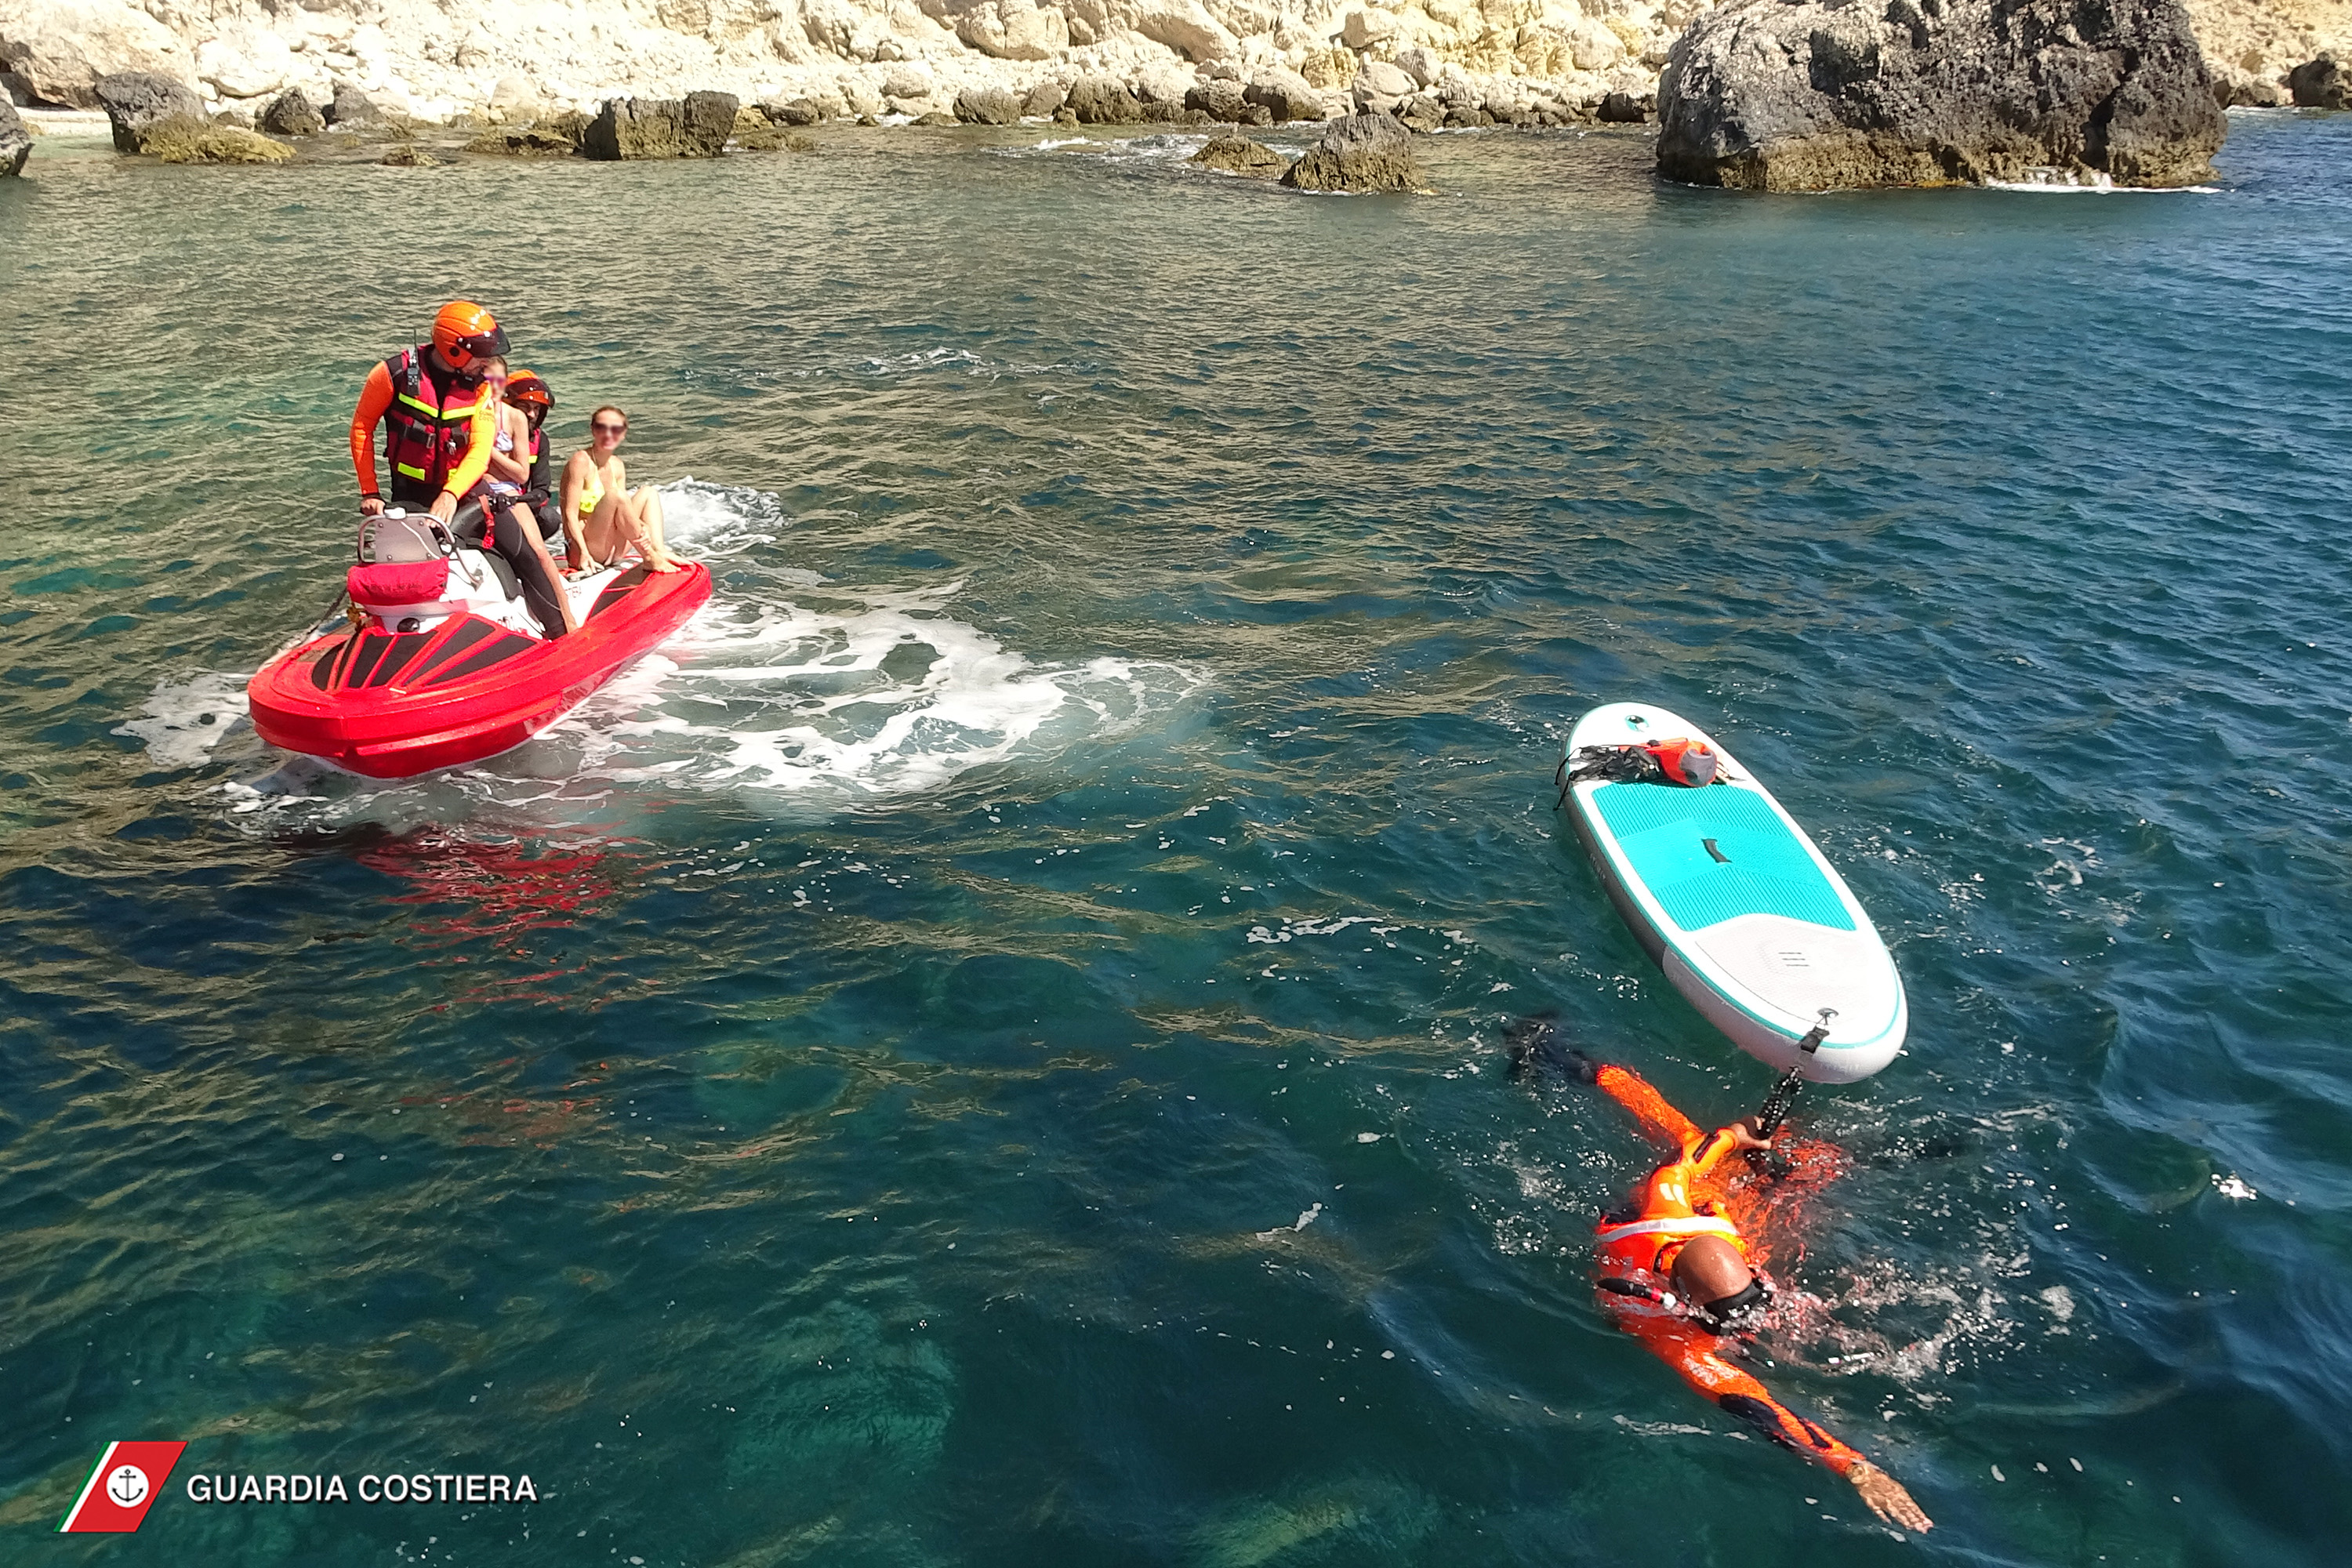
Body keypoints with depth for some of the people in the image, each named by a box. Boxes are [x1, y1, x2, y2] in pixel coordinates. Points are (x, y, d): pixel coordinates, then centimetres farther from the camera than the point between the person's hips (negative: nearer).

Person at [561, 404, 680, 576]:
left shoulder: (617, 466, 11)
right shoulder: (581, 461, -11)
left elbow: (624, 510, 4)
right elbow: (570, 514, -17)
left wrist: (640, 528, -18)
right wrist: (583, 553, -29)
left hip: (612, 551, 8)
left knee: (648, 492, 4)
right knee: (614, 494, -28)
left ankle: (659, 550, -17)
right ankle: (650, 558, -24)